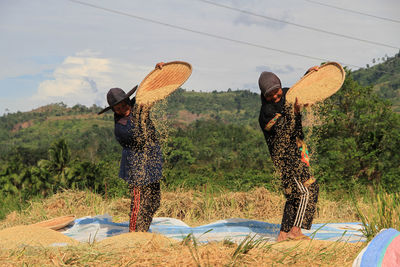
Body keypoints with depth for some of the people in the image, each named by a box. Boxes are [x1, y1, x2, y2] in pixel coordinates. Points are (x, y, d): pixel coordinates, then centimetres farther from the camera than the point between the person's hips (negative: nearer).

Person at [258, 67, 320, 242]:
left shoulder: (286, 95, 8)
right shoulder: (266, 112, -15)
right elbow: (286, 131, -24)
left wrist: (308, 73, 10)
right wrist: (294, 111, -35)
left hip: (298, 153, 9)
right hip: (286, 156, -8)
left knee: (295, 194, 10)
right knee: (306, 190, -15)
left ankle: (283, 233, 14)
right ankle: (295, 231, -13)